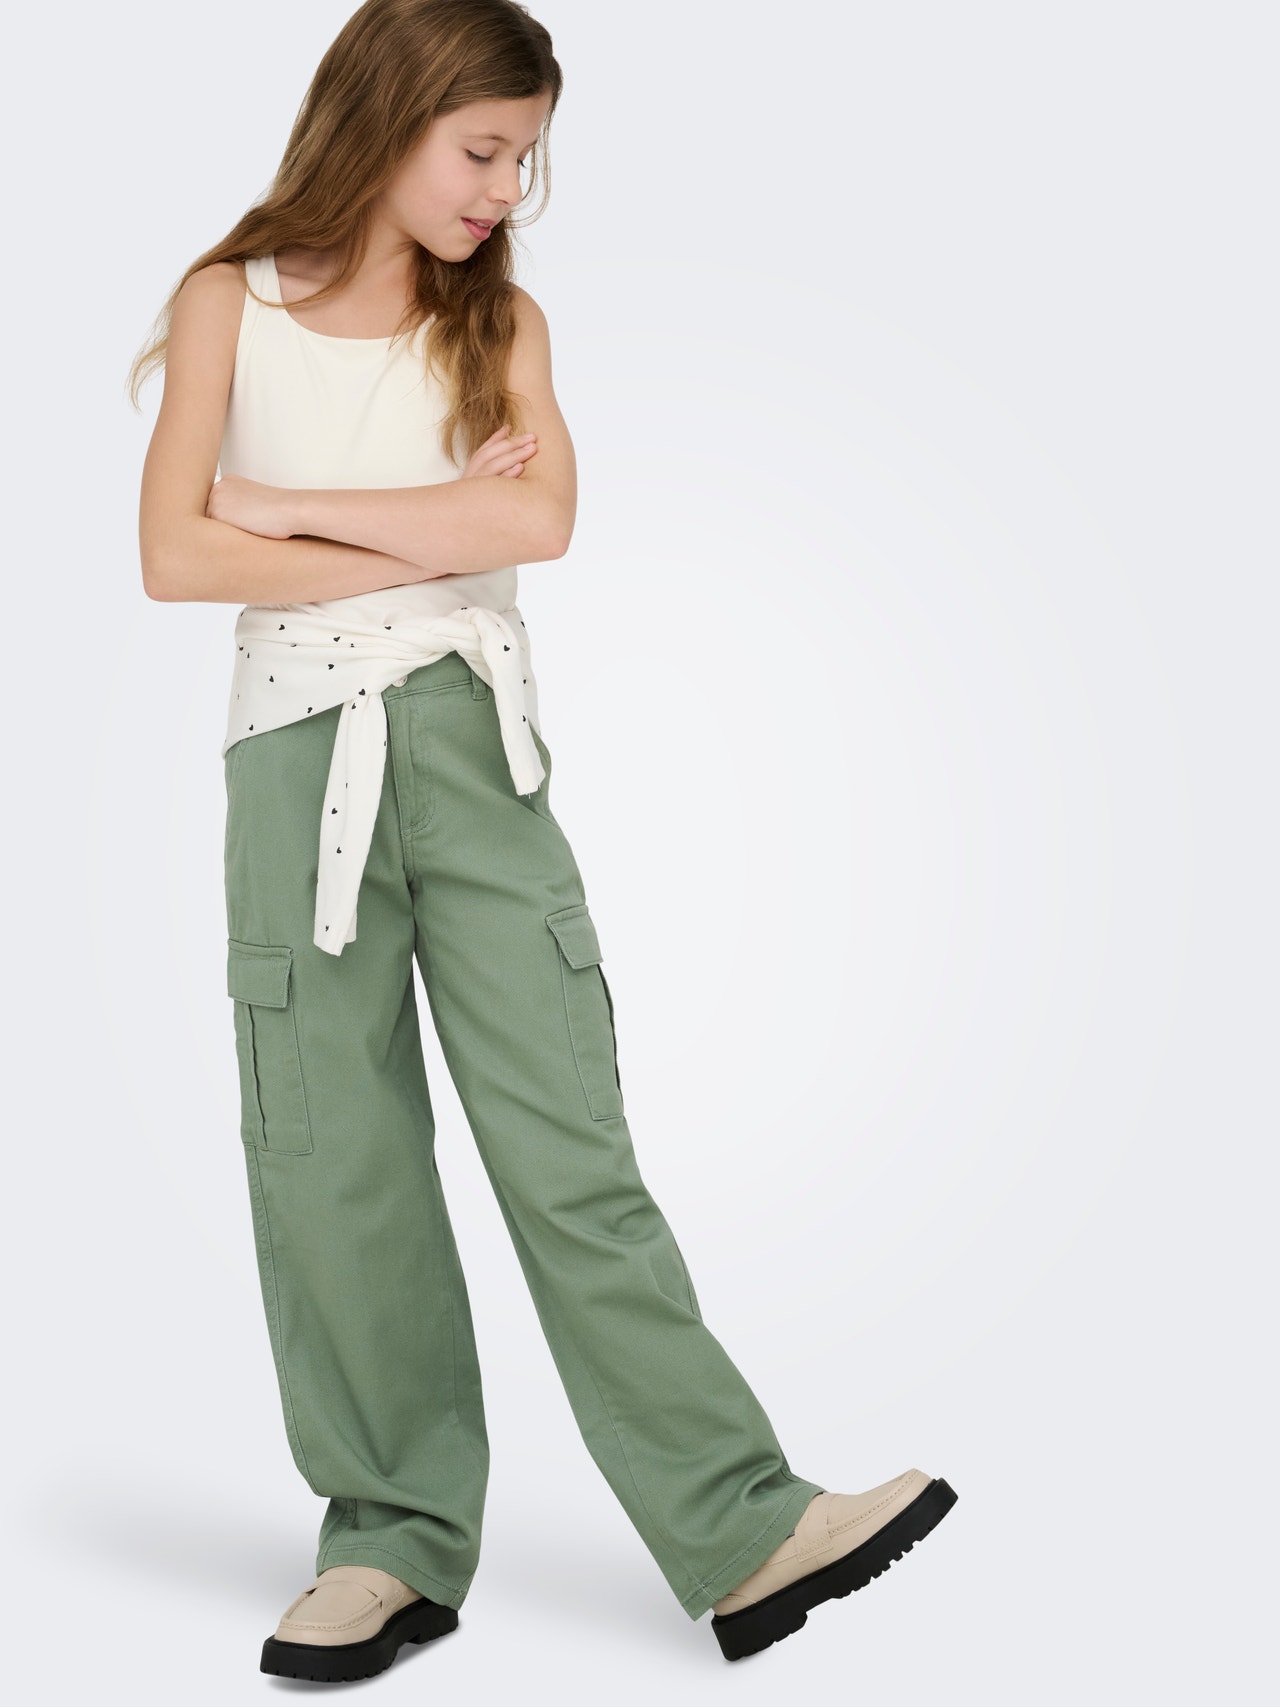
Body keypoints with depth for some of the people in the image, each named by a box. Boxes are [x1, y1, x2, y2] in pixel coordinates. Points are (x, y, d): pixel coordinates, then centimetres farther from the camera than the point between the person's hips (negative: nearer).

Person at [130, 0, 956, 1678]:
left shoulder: (499, 319, 10)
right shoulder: (232, 300, 5)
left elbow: (543, 519, -8)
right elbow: (175, 556, -6)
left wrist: (291, 507, -9)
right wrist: (428, 540, -7)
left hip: (469, 739, 1)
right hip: (298, 748, 0)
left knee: (569, 1140, -3)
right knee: (332, 1163, 3)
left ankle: (740, 1527, 0)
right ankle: (397, 1536, 16)